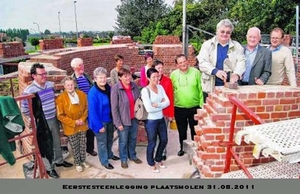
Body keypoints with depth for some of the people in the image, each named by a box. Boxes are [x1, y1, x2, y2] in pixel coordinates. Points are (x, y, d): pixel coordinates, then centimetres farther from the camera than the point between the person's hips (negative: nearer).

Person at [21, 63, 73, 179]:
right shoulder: (29, 91, -20)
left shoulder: (51, 85, -2)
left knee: (57, 142, 20)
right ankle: (49, 168, 28)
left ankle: (59, 161, 42)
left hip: (54, 119, 5)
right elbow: (25, 110, -13)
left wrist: (54, 112, 10)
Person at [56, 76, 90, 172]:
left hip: (82, 125, 3)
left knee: (83, 144, 16)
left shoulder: (82, 94, -4)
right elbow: (60, 115, -14)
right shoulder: (60, 98, -16)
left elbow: (86, 108, 4)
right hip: (70, 127, -3)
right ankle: (77, 163, 31)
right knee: (74, 146, 11)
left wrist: (82, 119, -9)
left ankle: (83, 160, 37)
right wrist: (73, 122, -17)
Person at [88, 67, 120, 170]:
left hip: (110, 119, 7)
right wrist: (99, 126, -20)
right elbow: (92, 111, -23)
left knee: (110, 139, 24)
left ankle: (109, 154, 49)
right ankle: (104, 161, 31)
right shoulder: (93, 92, -25)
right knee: (102, 142, 11)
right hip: (100, 121, -6)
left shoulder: (108, 88, -4)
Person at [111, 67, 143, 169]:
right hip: (123, 120, -4)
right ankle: (123, 159, 34)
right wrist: (118, 123, -15)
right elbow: (114, 108, -15)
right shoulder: (115, 88, -17)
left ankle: (132, 155, 42)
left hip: (134, 118, 4)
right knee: (123, 141, 13)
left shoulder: (134, 86, -4)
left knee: (133, 139, 21)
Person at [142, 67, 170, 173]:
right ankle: (151, 163, 34)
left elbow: (167, 102, -4)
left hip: (161, 119, 6)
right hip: (151, 121, -6)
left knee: (164, 140, 19)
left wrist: (157, 105, -19)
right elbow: (149, 109, -25)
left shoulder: (160, 87, 1)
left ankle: (158, 159, 44)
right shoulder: (145, 90, -18)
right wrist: (162, 105, -12)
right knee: (152, 143, 10)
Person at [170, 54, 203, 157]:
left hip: (194, 107, -1)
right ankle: (182, 148, 37)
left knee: (195, 130, 13)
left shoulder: (196, 72, -7)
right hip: (179, 108, 1)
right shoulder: (173, 74, -3)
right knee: (182, 130, 17)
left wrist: (202, 105, -6)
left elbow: (201, 89, -4)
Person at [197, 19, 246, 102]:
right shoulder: (207, 44, 3)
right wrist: (215, 71, -26)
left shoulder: (237, 46, 9)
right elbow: (202, 62, -8)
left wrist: (236, 74, -24)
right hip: (211, 87, -1)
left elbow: (241, 61, -2)